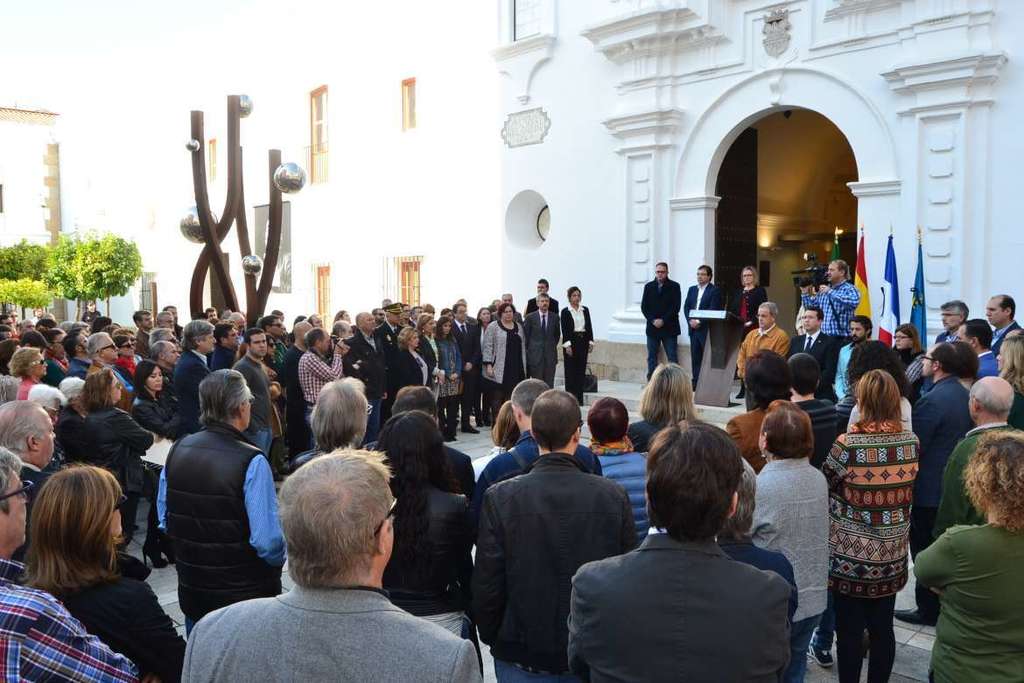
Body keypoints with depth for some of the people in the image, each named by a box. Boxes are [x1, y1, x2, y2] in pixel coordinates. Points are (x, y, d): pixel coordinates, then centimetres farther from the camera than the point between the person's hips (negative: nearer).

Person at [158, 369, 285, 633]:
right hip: (245, 591, -5)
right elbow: (268, 541, -25)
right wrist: (278, 558, -4)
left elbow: (164, 519, 6)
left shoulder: (177, 450, -4)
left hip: (191, 591, 6)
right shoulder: (252, 462, -24)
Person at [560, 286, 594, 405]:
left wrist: (590, 342, 4)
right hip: (571, 341, -4)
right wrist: (567, 345, -14)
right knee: (570, 370, -2)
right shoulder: (565, 311, -2)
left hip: (583, 341, 4)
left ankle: (579, 398, 10)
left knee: (581, 370, 5)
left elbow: (589, 327, 11)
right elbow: (564, 329, -7)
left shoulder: (585, 310, 11)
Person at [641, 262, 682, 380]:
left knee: (672, 357, -3)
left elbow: (676, 307, -6)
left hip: (669, 328, -3)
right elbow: (643, 307, 5)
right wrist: (653, 320, -9)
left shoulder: (674, 286, 1)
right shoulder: (648, 286, 9)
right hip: (652, 327, 3)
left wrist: (663, 320, -13)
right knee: (652, 357, 6)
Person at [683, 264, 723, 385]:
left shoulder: (715, 290, -4)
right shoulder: (692, 289, 16)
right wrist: (690, 321, -5)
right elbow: (686, 307, 11)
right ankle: (696, 382, 13)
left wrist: (699, 321, -16)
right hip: (693, 329, 6)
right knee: (695, 357, 8)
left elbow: (713, 310, -12)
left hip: (707, 329, -6)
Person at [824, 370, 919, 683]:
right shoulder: (911, 442, -4)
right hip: (892, 555, 4)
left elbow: (825, 483, -5)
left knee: (849, 631, 8)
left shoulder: (848, 444, -20)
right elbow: (905, 490, 9)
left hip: (850, 555, -4)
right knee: (882, 629, 16)